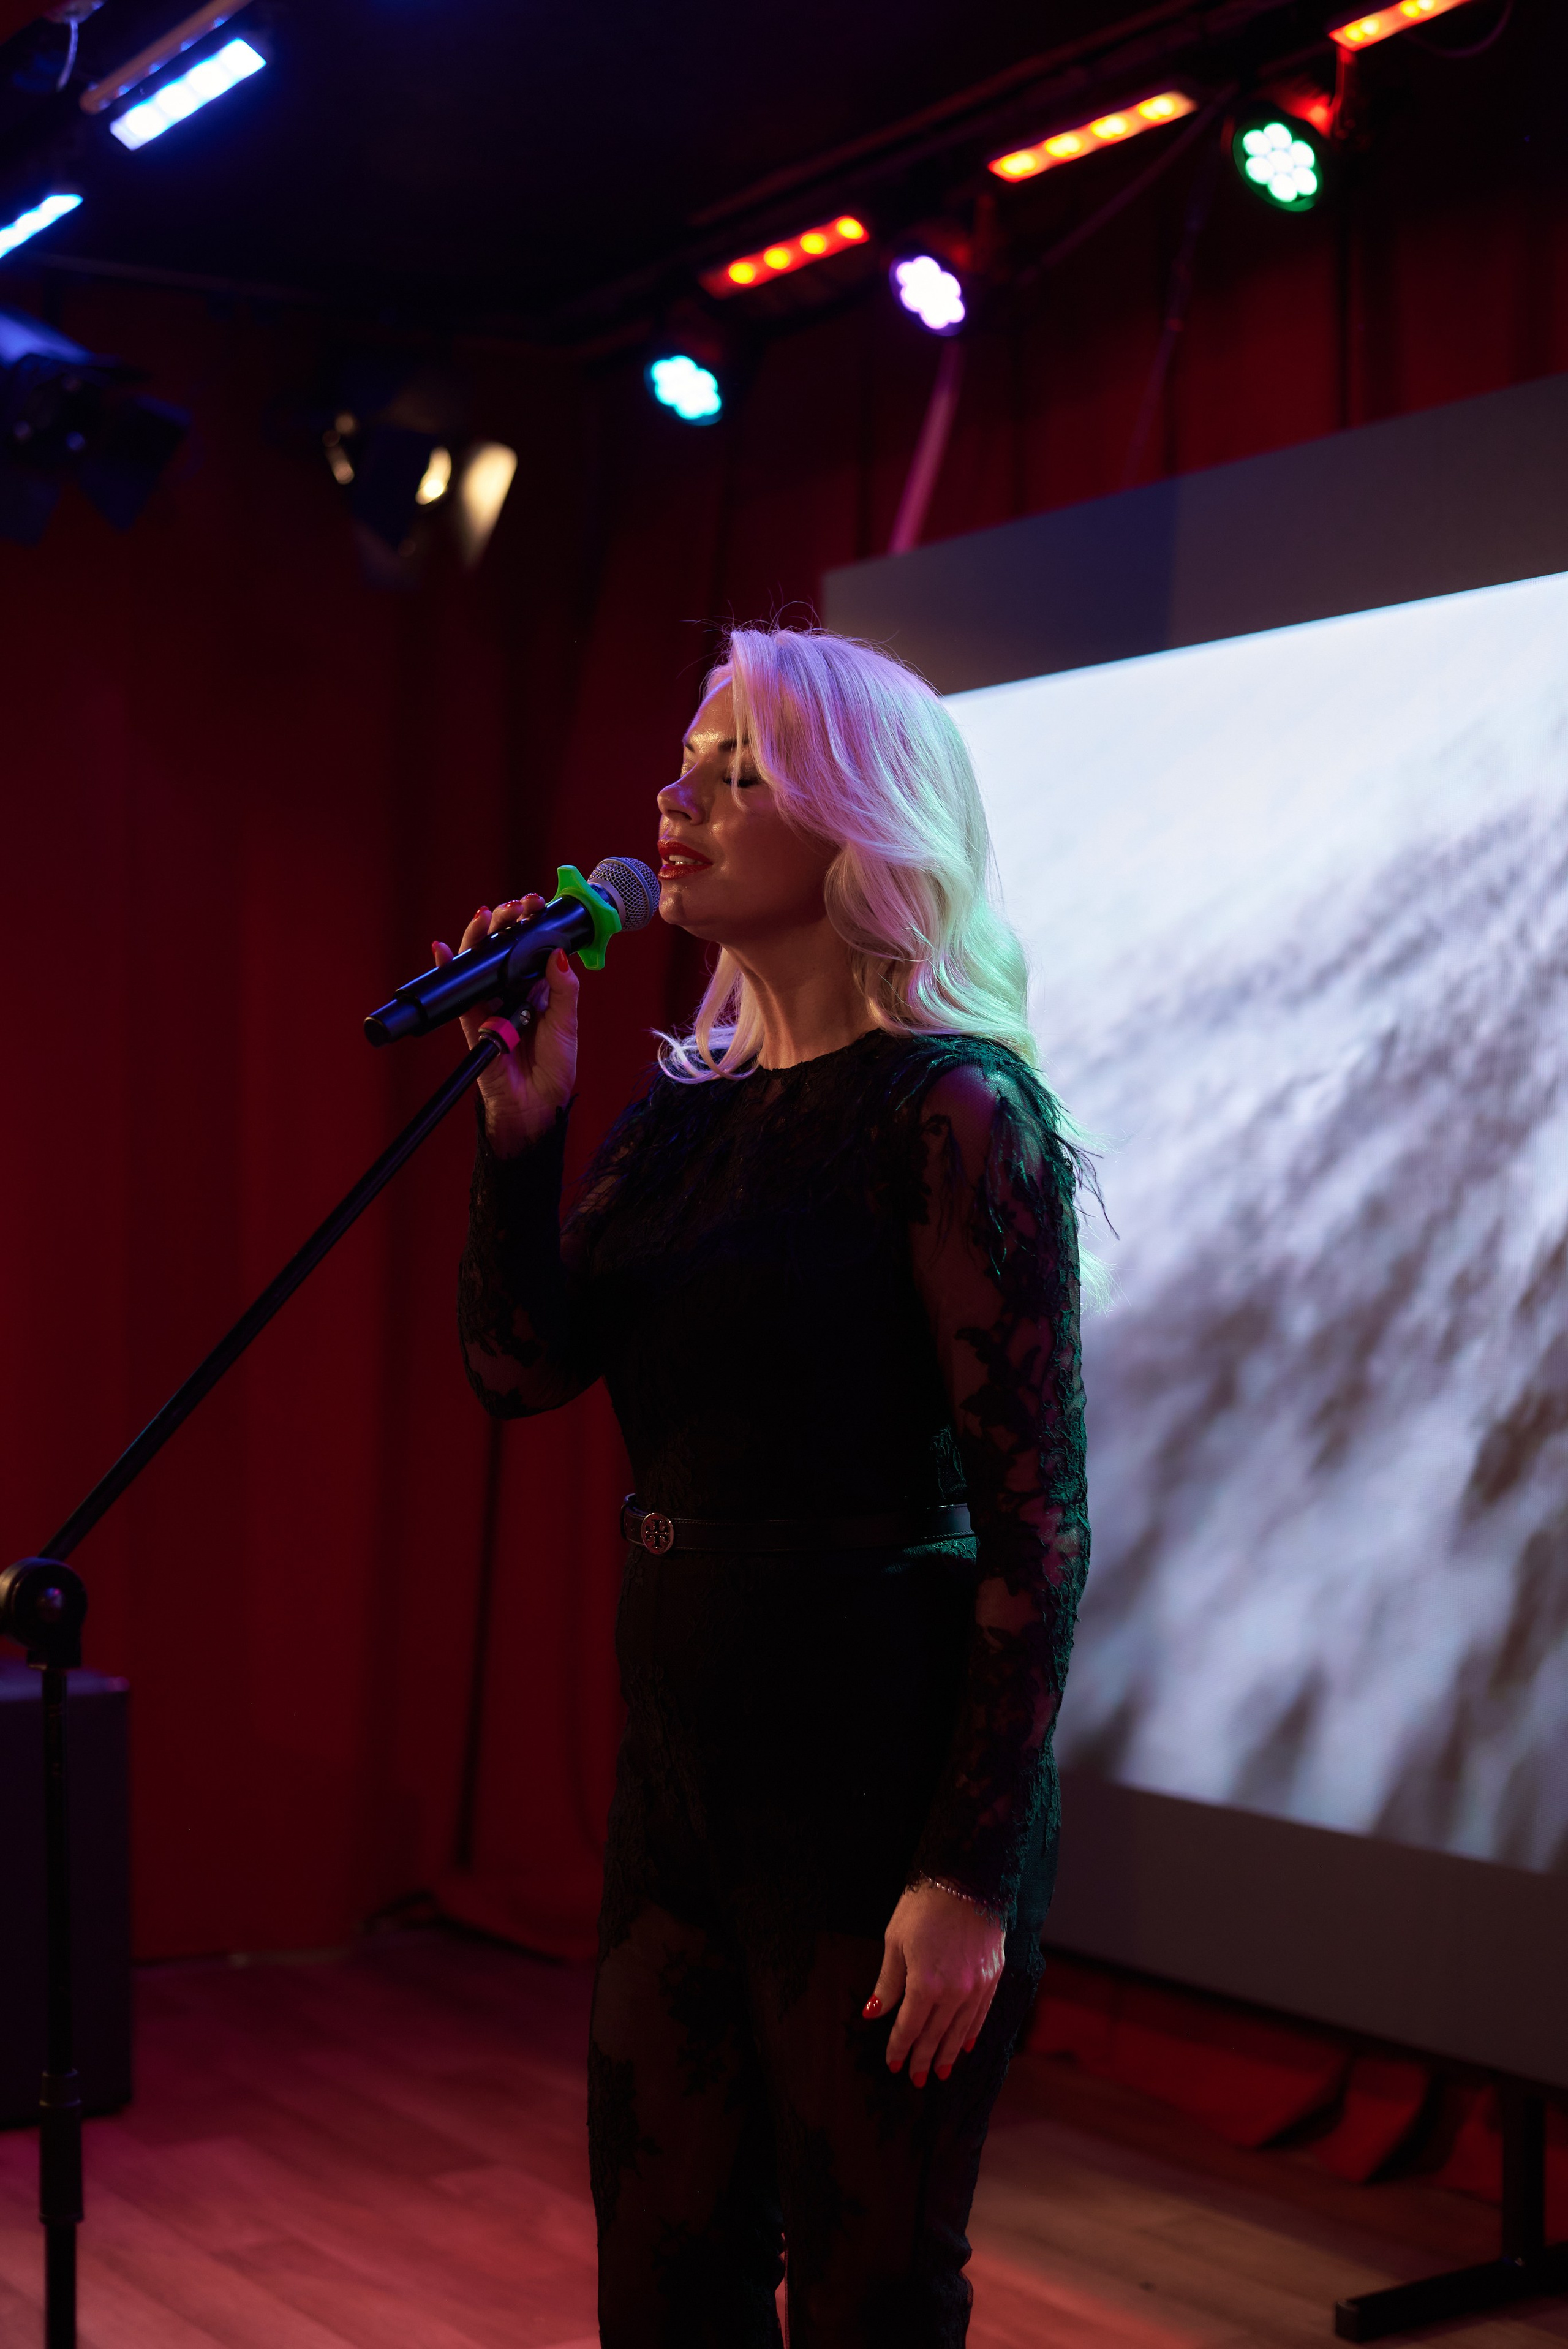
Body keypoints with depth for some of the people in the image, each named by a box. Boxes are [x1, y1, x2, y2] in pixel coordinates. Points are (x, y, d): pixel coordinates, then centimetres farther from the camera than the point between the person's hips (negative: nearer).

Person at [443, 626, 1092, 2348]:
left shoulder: (950, 1106, -13)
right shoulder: (685, 1110, 10)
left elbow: (1036, 1521, -16)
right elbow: (521, 1367, 4)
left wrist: (972, 1875, -19)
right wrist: (518, 1122, -7)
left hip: (877, 1764, -7)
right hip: (680, 1749, 7)